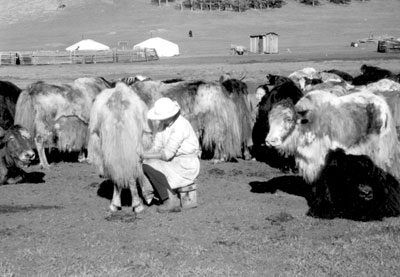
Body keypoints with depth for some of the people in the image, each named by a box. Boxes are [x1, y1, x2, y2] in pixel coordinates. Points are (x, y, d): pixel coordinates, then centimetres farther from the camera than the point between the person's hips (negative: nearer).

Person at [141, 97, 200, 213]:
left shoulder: (180, 126, -25)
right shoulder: (163, 123, 2)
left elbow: (167, 154, -25)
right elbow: (157, 148, 3)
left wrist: (146, 156, -16)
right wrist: (142, 154, -15)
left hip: (187, 165, -9)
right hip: (175, 161, 9)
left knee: (149, 165, -19)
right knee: (145, 165, -5)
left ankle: (172, 200, -9)